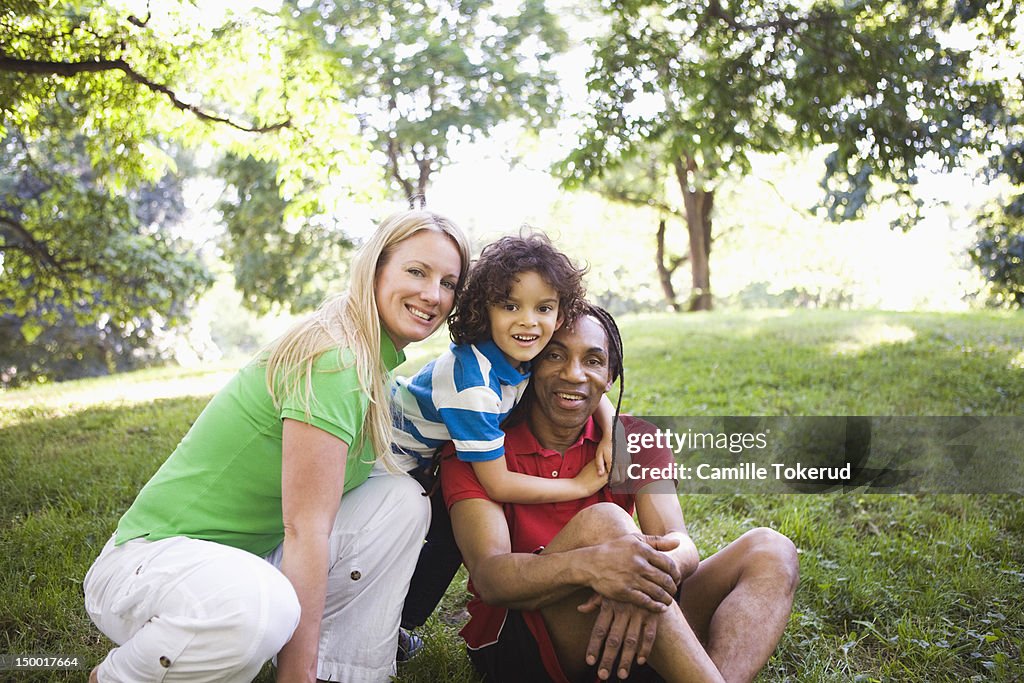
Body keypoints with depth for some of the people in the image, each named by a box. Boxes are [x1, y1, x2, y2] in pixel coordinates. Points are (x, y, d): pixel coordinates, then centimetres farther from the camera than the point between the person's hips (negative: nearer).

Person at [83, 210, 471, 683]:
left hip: (251, 555, 9)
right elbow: (305, 529, -24)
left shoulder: (373, 363, 7)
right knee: (261, 606, -40)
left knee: (401, 499, -1)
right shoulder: (332, 359, -23)